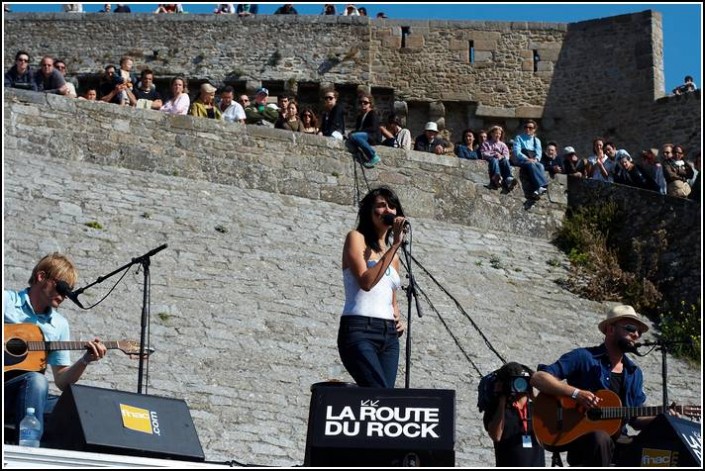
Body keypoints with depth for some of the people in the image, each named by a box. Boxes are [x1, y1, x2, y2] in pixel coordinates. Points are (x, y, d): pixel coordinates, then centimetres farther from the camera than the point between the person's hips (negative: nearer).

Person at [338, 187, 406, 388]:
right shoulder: (356, 238, 4)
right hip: (360, 329, -6)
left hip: (389, 335, 6)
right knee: (382, 395, -25)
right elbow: (366, 282, -12)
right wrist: (395, 245, -10)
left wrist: (398, 319, 9)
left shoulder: (394, 256, 23)